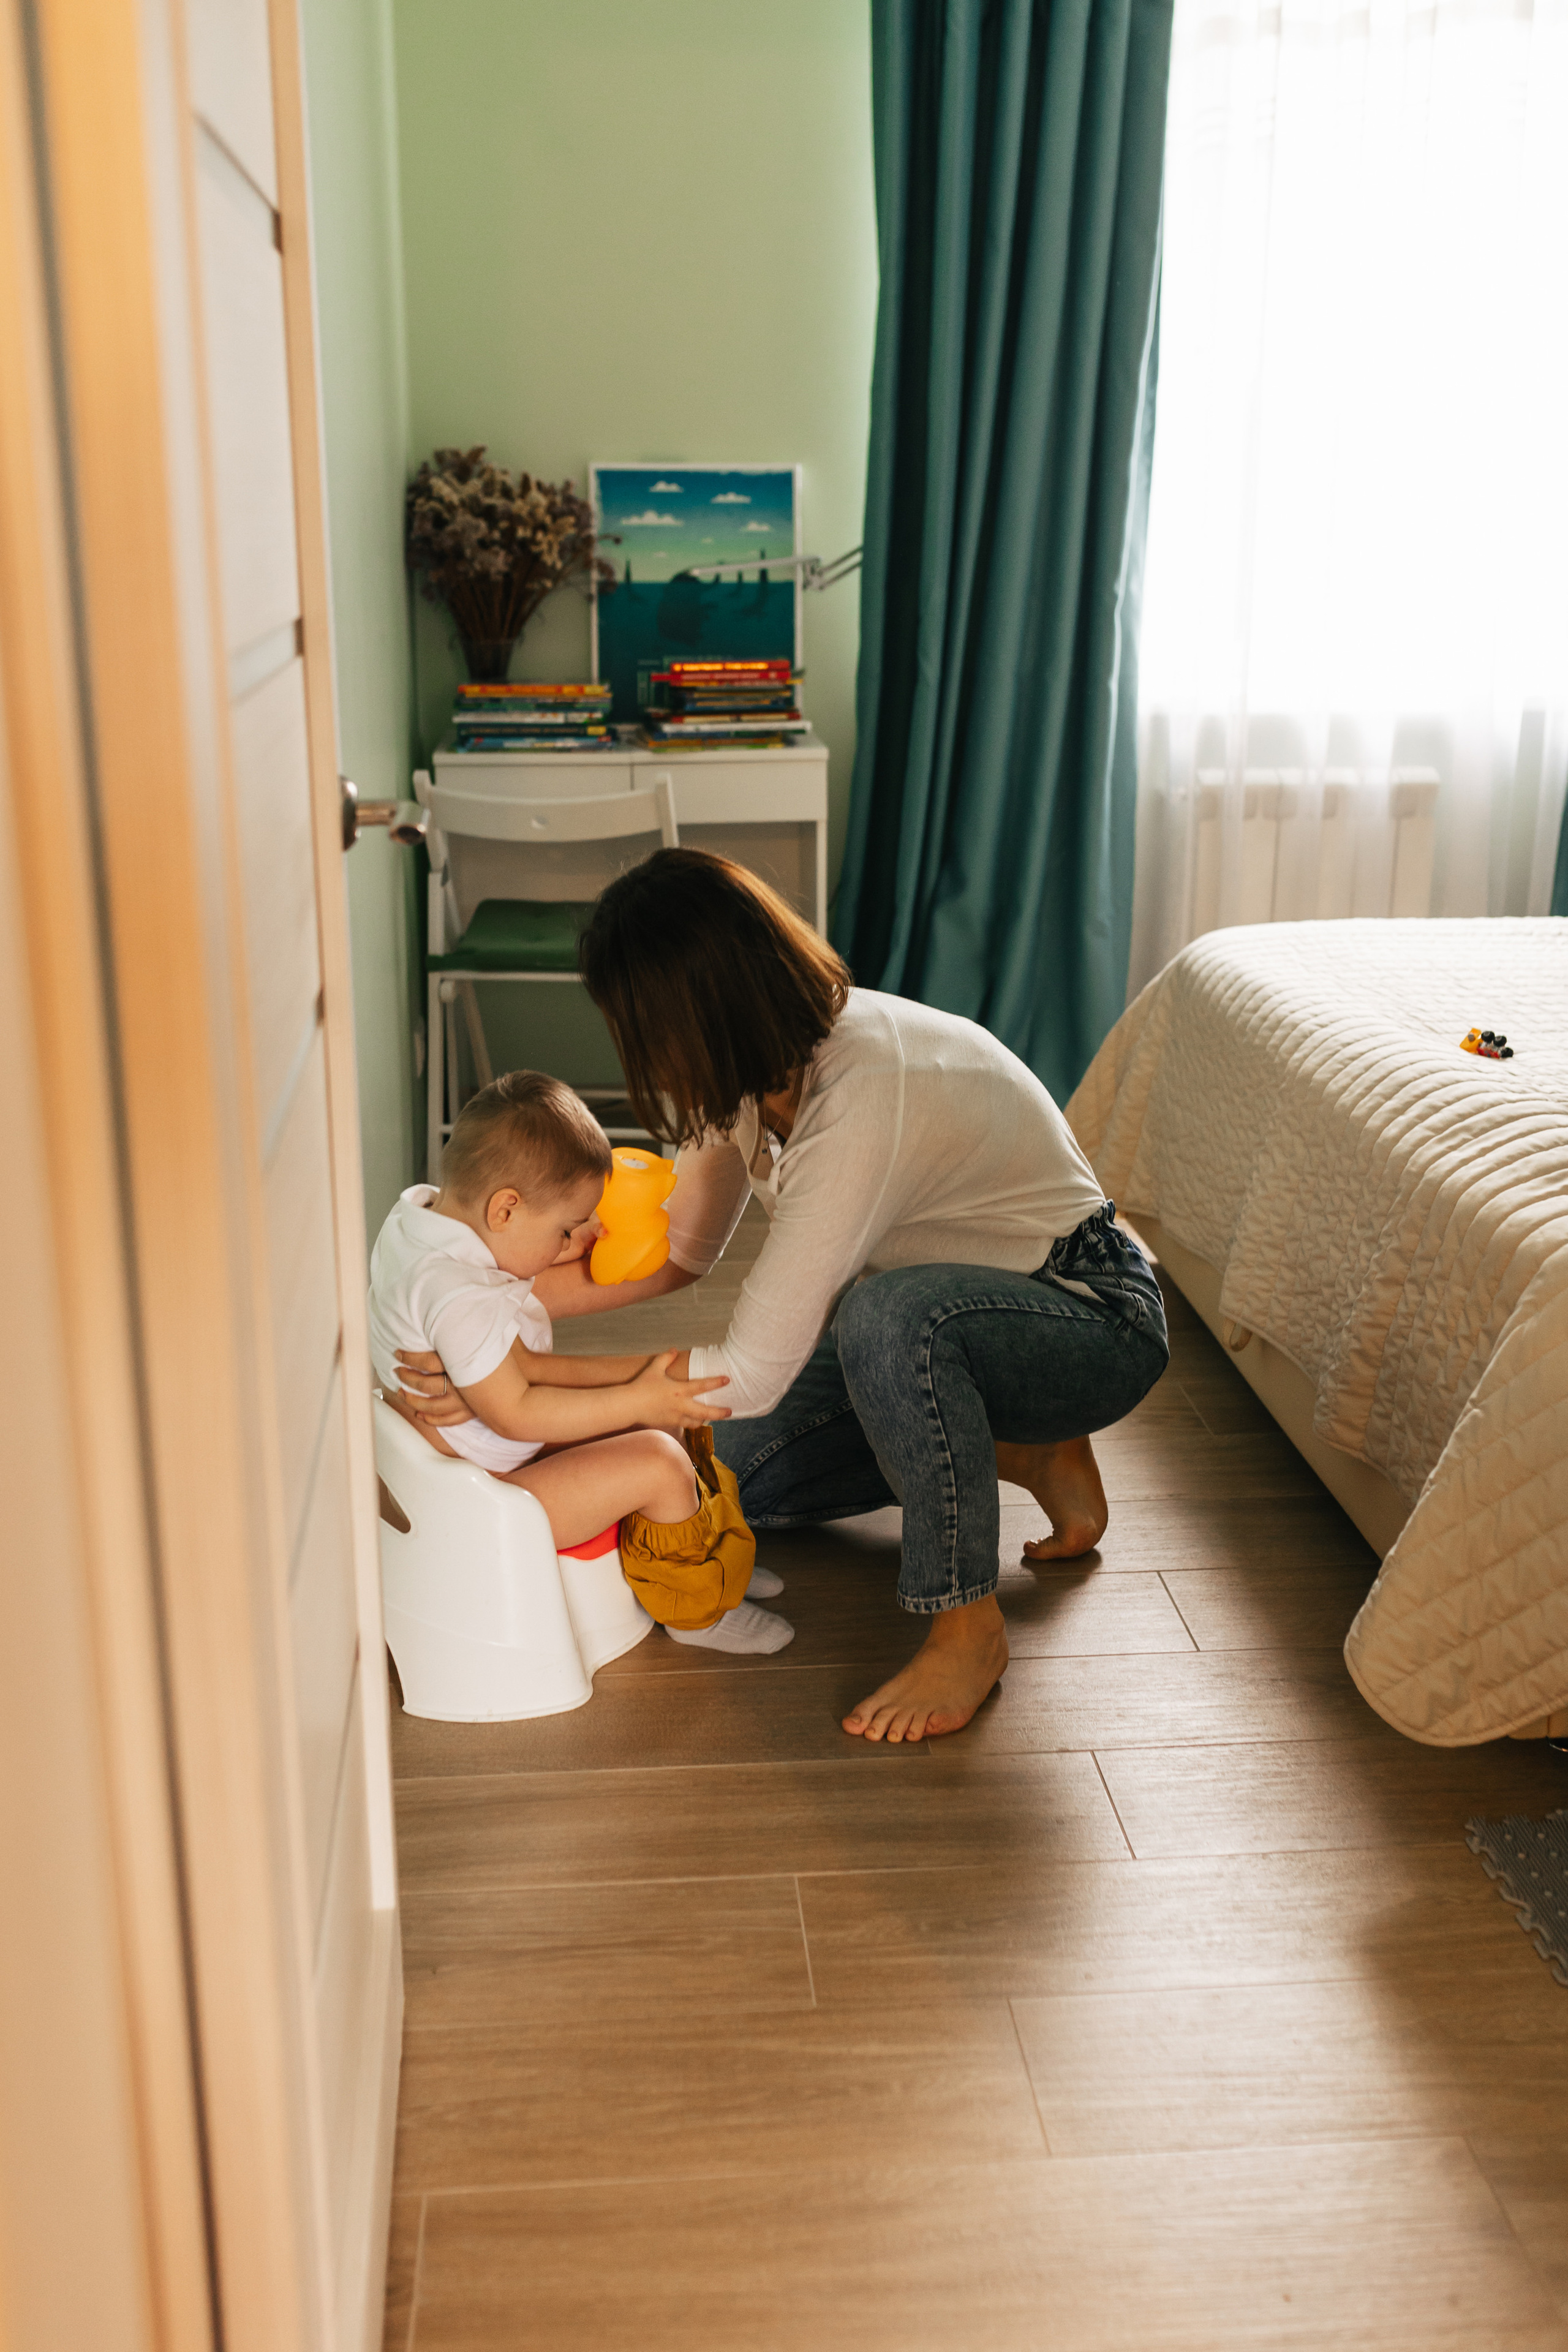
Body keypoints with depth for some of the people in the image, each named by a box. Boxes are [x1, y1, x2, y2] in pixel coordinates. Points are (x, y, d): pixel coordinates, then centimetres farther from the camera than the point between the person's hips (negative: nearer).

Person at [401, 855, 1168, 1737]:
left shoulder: (857, 1104, -35)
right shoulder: (766, 1058, -8)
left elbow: (753, 1375, -34)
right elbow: (682, 1248, 5)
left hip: (1093, 1317, -9)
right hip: (935, 1313, 9)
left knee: (893, 1313, -40)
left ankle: (969, 1629, -20)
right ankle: (1027, 1455, 12)